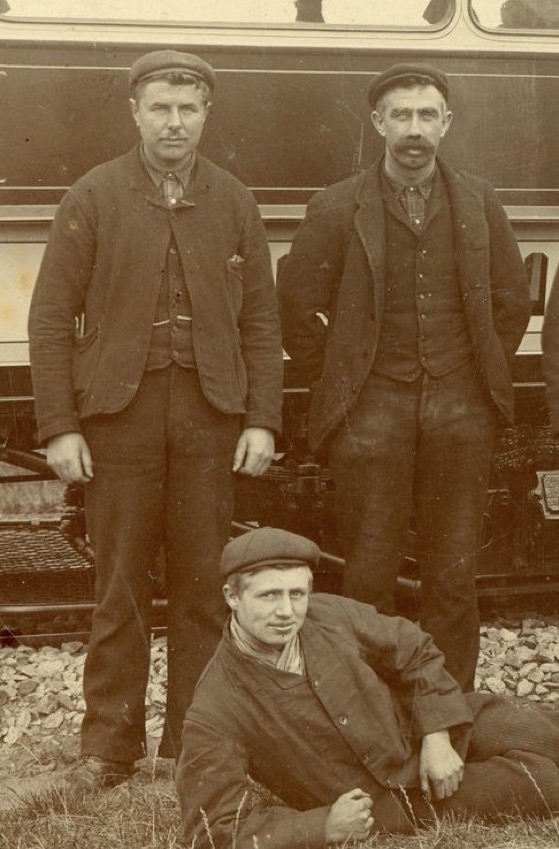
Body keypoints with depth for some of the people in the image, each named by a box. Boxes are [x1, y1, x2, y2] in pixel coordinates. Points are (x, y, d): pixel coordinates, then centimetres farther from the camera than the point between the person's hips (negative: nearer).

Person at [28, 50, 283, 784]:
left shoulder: (234, 203, 8)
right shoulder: (93, 199, 1)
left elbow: (261, 321, 8)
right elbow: (52, 319, 0)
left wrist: (262, 420, -1)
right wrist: (59, 427, -6)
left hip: (210, 413, 2)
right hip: (119, 412, -2)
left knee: (203, 584, 5)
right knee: (122, 585, 3)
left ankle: (195, 739, 17)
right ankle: (111, 742, 14)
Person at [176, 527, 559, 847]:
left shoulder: (332, 615, -14)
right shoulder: (212, 716, -26)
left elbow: (416, 654, 2)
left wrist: (438, 738, -10)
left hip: (418, 724, 5)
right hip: (380, 805, -4)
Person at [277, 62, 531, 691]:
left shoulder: (478, 203, 8)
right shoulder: (337, 209, 0)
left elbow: (511, 300, 17)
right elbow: (297, 307, 6)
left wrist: (484, 377, 12)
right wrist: (332, 386, 5)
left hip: (458, 410, 2)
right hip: (371, 410, -2)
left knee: (453, 577, 6)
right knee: (369, 575, 1)